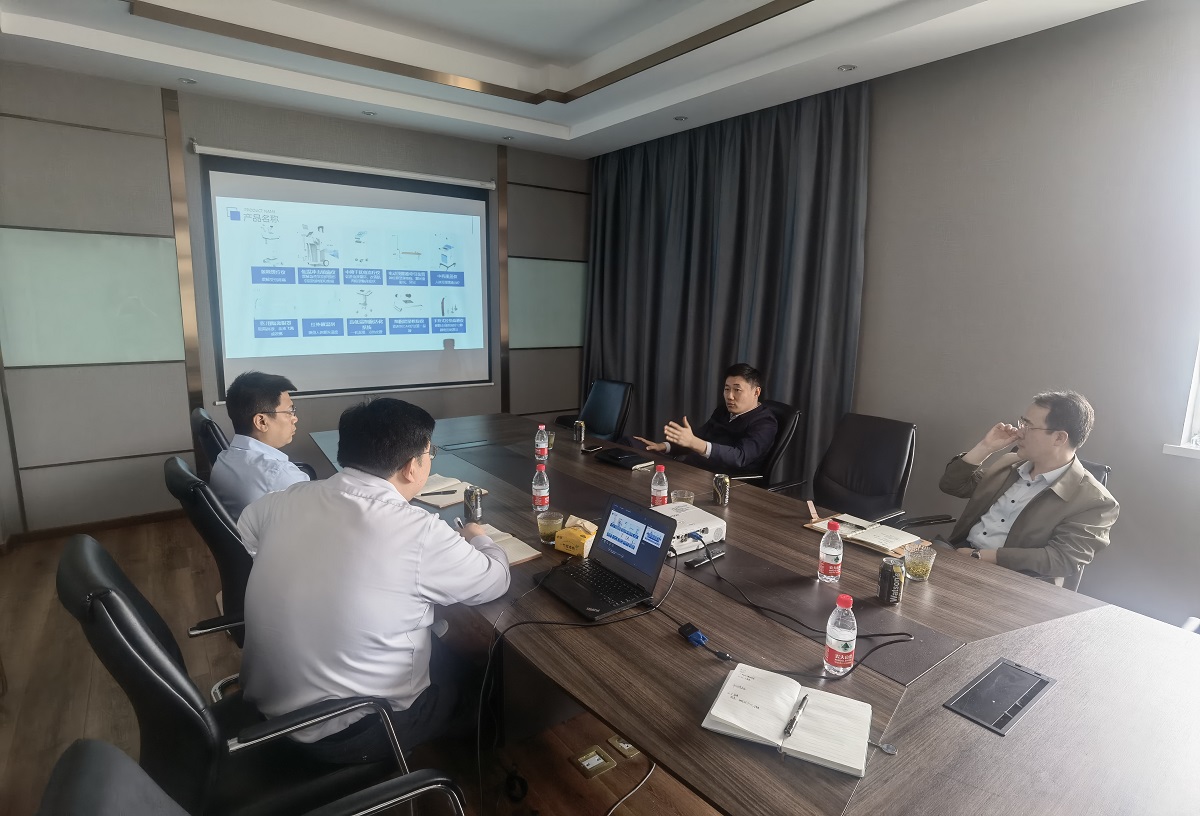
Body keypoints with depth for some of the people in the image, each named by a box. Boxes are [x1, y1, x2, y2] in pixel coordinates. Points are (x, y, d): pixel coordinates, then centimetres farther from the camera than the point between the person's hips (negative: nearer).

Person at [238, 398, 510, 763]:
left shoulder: (286, 500, -9)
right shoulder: (417, 533, -27)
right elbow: (496, 580, -11)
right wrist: (478, 539, 11)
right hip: (342, 733, -6)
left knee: (445, 651, 23)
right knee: (469, 666, 19)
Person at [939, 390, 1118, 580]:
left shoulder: (1095, 501, -4)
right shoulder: (1010, 464, 14)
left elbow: (1060, 560, -16)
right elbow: (952, 485, 17)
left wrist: (978, 555, -21)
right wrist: (985, 447, 4)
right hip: (958, 552, 6)